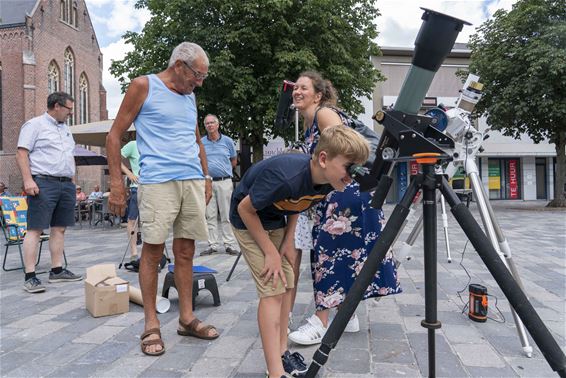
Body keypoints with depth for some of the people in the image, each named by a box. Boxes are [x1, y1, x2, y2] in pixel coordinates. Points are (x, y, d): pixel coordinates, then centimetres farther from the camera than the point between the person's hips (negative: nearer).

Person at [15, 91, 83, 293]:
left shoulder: (65, 129, 21)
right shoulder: (35, 125, -2)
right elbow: (21, 154, -9)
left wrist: (71, 181, 18)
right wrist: (27, 180, -19)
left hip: (66, 184, 8)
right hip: (43, 183, -8)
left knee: (59, 228, 8)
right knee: (35, 229, -8)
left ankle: (57, 270, 15)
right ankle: (30, 276, -6)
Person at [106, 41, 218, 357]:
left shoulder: (190, 97, 19)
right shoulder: (144, 86, 2)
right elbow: (115, 136, 1)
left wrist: (206, 178, 19)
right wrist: (117, 183, -5)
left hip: (193, 181, 6)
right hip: (158, 182, -5)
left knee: (185, 251, 8)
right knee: (153, 251, -2)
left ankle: (187, 318, 18)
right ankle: (151, 325, 10)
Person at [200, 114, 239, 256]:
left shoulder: (227, 141, 5)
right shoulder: (201, 143, 6)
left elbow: (234, 161, 15)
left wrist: (224, 170, 12)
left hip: (224, 182, -1)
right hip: (207, 182, 1)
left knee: (226, 215, 0)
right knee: (210, 216, 5)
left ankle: (229, 244, 6)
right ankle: (212, 245, 11)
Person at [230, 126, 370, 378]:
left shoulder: (327, 181, -16)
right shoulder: (286, 177, -39)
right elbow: (245, 209, -25)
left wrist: (289, 238, -4)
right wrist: (270, 252, -20)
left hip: (276, 221, 7)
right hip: (248, 219, -7)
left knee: (287, 284, 6)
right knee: (272, 289, -12)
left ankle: (281, 352, 21)